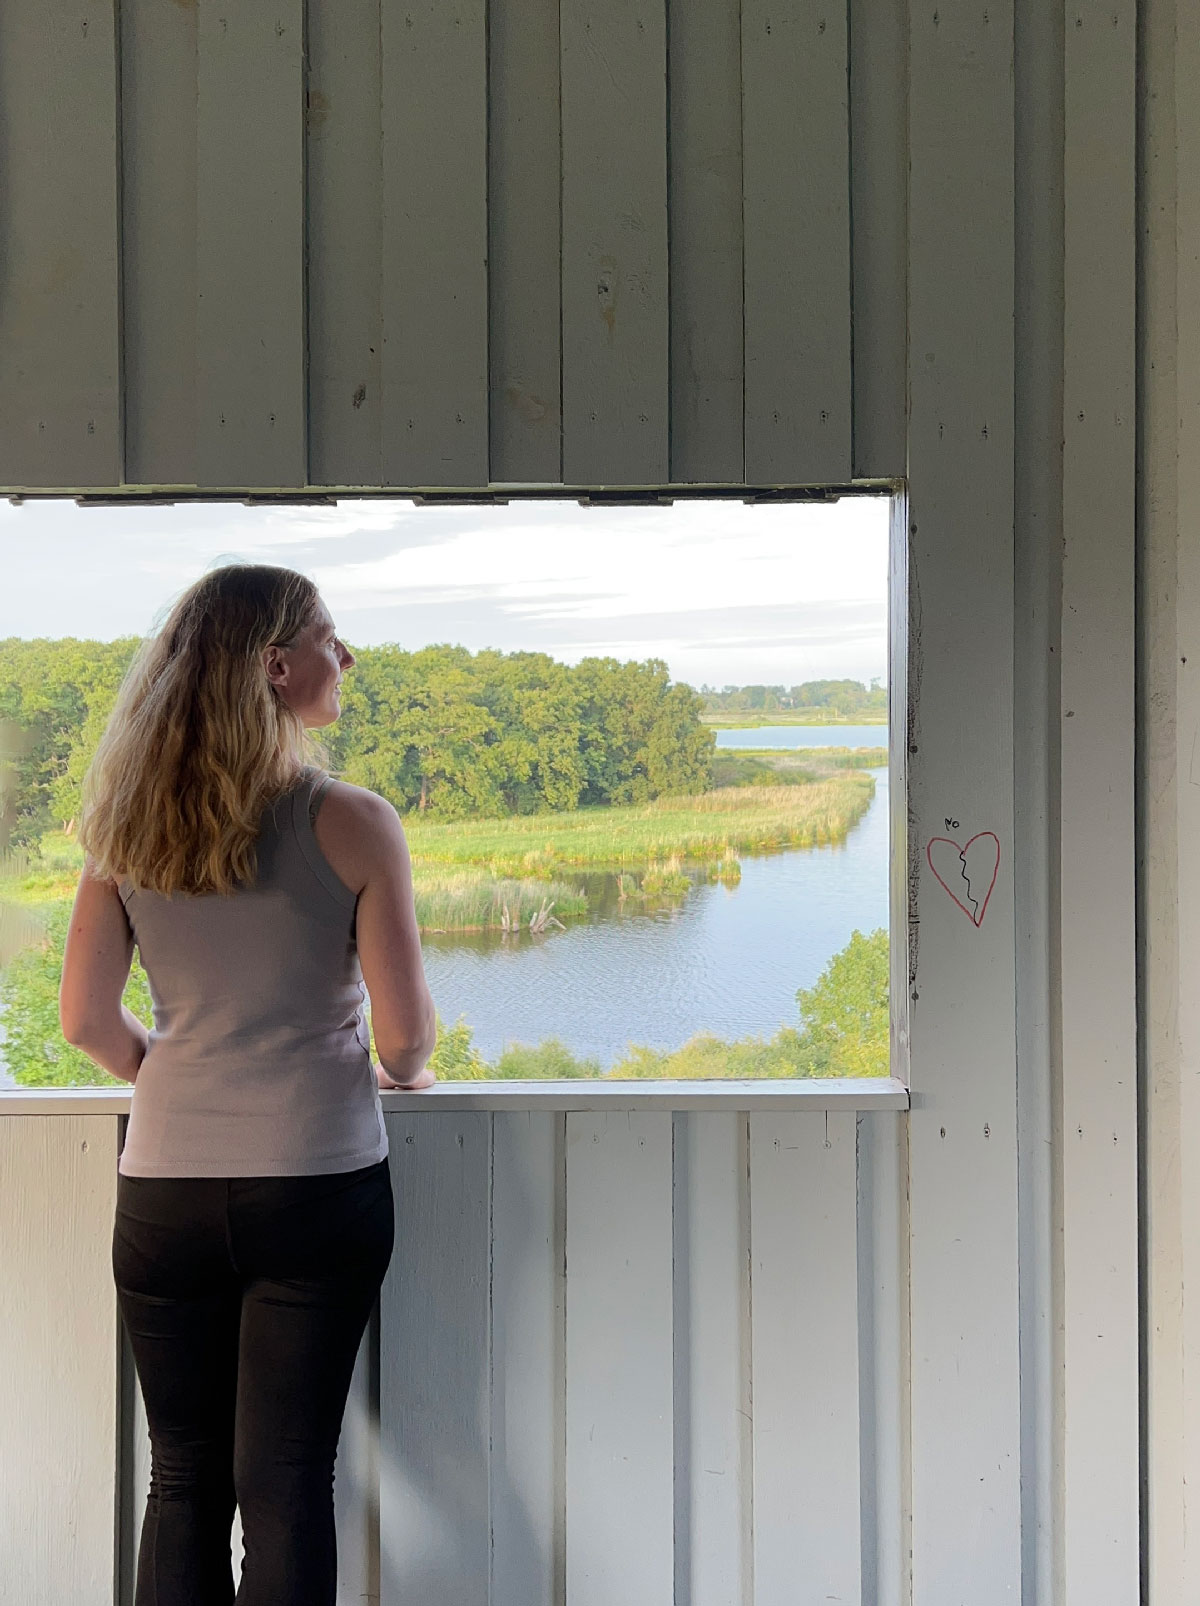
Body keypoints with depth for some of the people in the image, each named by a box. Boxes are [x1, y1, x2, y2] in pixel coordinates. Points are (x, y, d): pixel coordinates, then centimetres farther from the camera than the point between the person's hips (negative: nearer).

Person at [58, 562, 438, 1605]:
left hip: (163, 1190, 3)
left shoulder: (128, 826, 1)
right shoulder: (353, 824, -10)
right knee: (284, 1478, 6)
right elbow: (405, 1031, -10)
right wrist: (401, 1071, 13)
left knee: (183, 1479, 14)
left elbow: (86, 1020, 1)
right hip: (317, 1185, -3)